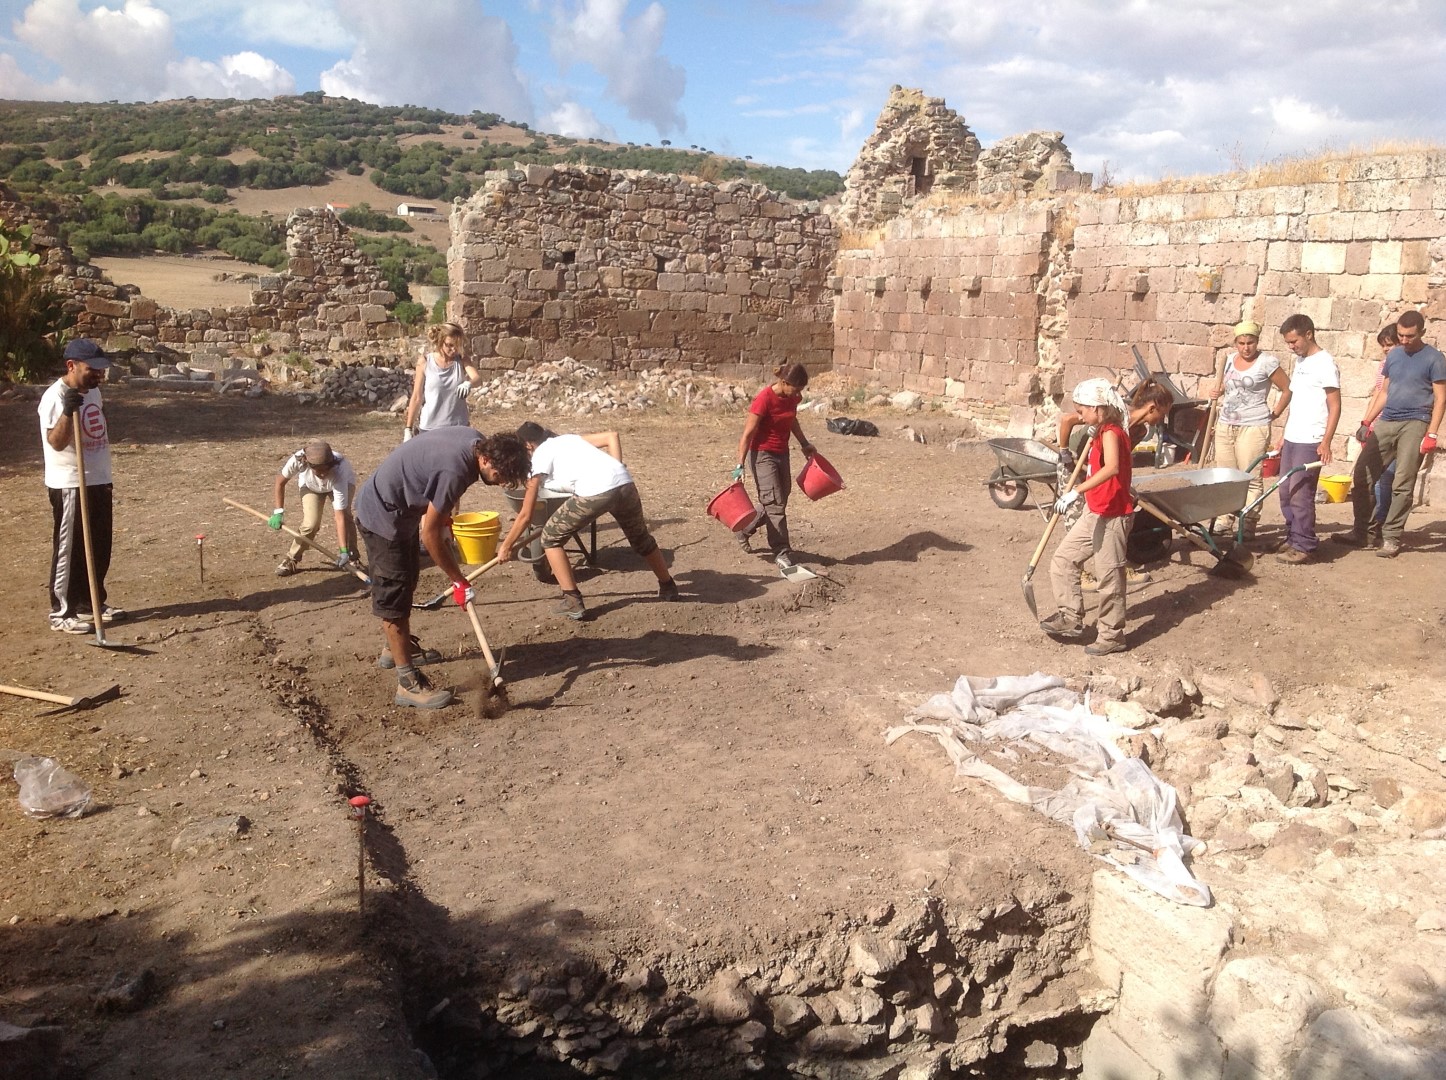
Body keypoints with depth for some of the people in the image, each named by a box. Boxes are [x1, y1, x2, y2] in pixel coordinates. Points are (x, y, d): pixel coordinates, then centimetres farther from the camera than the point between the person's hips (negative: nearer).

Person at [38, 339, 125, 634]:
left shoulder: (94, 391, 10)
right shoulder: (56, 396, -17)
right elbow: (56, 442, -27)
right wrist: (69, 411, -42)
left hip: (98, 481, 8)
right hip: (69, 485, -8)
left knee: (100, 547, 15)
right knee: (69, 550, -2)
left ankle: (91, 602, 29)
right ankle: (61, 612, 7)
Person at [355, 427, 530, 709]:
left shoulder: (477, 441, -9)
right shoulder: (454, 470, -35)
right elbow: (430, 535, -26)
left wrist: (440, 514, 4)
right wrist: (459, 582, -17)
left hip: (403, 508, 10)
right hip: (382, 516, -10)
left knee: (406, 583, 24)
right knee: (394, 599, -5)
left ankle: (396, 648, 43)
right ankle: (409, 683, 1)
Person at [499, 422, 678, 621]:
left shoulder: (538, 458, 14)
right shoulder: (569, 438, 31)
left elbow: (525, 515, 15)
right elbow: (612, 436, 20)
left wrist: (506, 547, 25)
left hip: (593, 492, -6)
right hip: (624, 483, 6)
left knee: (550, 538, 15)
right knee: (641, 537, 32)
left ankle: (572, 602, 9)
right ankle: (668, 587, 49)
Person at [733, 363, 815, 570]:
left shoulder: (792, 397, -2)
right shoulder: (764, 399, -23)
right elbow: (748, 434, -19)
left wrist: (804, 444, 26)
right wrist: (740, 465, -20)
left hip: (782, 454, 8)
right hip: (762, 455, -8)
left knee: (777, 502, 14)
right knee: (775, 503, -7)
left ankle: (744, 529, 35)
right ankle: (781, 552, 0)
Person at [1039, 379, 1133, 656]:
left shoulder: (1111, 433, -18)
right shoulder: (1102, 433, 13)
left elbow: (1111, 468, -37)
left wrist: (1077, 491, -43)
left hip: (1112, 516, -10)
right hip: (1094, 514, 10)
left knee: (1109, 575, -1)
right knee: (1063, 560, 9)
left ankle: (1113, 635, 10)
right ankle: (1071, 618, 16)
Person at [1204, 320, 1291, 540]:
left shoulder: (1267, 362, -6)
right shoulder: (1229, 360, 12)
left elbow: (1288, 389, -2)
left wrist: (1274, 414, -3)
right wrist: (1213, 393, 7)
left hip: (1253, 428, -6)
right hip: (1225, 426, 6)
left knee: (1251, 479, -5)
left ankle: (1248, 526, -4)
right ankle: (1226, 521, 17)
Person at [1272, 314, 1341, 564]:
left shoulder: (1325, 363, -10)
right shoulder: (1300, 362, 15)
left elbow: (1335, 407, -12)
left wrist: (1326, 442, -18)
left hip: (1310, 442, -8)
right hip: (1291, 439, 8)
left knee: (1300, 494, -7)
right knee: (1286, 493, 10)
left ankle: (1304, 546, 0)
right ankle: (1292, 540, 20)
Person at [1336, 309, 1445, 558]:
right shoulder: (1393, 355, 13)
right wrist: (1366, 421, 12)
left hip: (1414, 424, -5)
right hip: (1386, 423, 5)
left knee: (1403, 485, -5)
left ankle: (1392, 537, 1)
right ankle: (1359, 530, 11)